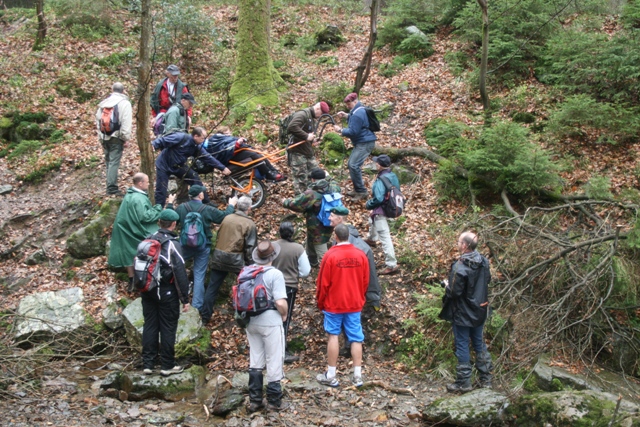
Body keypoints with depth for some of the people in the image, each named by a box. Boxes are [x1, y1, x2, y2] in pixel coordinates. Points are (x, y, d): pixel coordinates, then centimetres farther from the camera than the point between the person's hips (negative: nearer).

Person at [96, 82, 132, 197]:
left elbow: (98, 120, 16)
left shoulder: (104, 103, 14)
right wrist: (126, 138, -6)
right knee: (114, 162, -7)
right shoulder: (124, 103, -4)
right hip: (117, 137, -5)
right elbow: (126, 123, -11)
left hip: (104, 137, 6)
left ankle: (111, 187, 17)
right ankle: (112, 188, -10)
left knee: (109, 161, 14)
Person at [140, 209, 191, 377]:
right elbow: (180, 273, -16)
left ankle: (147, 363, 15)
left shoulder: (148, 240, 4)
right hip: (166, 292, -6)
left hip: (147, 290, 6)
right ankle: (167, 366, 9)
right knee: (168, 328, 3)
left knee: (150, 325, 12)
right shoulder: (173, 244, -15)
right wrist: (185, 298, -11)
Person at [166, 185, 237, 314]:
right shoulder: (208, 210, -13)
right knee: (199, 276, 5)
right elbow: (225, 217, -3)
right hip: (203, 247, -1)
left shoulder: (181, 208, -8)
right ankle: (197, 305, 7)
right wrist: (231, 205, 14)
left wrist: (170, 204, 20)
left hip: (185, 245, 1)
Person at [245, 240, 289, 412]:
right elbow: (280, 302, -22)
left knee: (255, 361, 16)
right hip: (271, 322, -6)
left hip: (251, 322, 6)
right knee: (274, 361, 7)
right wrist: (284, 315, -3)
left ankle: (255, 400, 22)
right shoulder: (275, 274, -16)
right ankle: (274, 401, 14)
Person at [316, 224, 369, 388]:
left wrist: (320, 302, 5)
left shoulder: (330, 255, -13)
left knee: (333, 336, 6)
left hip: (334, 304, -3)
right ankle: (357, 376, 6)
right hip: (355, 304, 3)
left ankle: (331, 376, 8)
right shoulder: (361, 255, -3)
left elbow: (323, 283, -9)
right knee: (356, 338, 6)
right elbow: (365, 281, 5)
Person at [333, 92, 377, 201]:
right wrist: (346, 116, 18)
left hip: (365, 143, -12)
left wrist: (340, 130, -9)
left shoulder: (357, 114, -20)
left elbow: (352, 132, -21)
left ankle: (361, 192, -13)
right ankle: (357, 189, 23)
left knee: (354, 165, -18)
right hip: (361, 142, 12)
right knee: (351, 164, 15)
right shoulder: (360, 109, 14)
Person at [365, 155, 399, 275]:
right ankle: (372, 239, 65)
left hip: (381, 211, -10)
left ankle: (391, 265, -6)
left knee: (385, 238, -7)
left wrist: (368, 204, -9)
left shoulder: (381, 180, -28)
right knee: (372, 220, 38)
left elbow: (378, 199, -30)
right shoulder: (393, 176, -3)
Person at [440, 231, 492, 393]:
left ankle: (463, 383, 13)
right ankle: (485, 378, 27)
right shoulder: (484, 262, -3)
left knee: (462, 346, 5)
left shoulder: (460, 267, -27)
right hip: (480, 311, 7)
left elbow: (455, 292, -24)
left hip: (463, 314, -7)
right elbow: (487, 280, 12)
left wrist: (447, 287, -4)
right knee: (479, 343, 19)